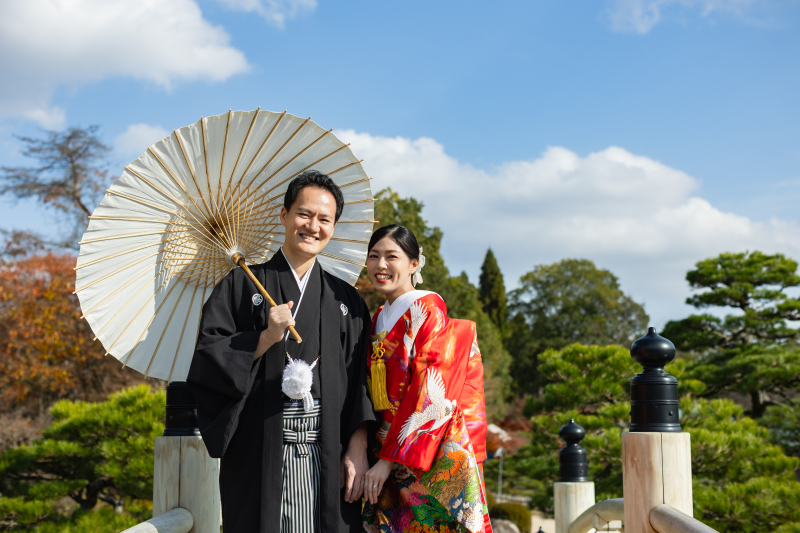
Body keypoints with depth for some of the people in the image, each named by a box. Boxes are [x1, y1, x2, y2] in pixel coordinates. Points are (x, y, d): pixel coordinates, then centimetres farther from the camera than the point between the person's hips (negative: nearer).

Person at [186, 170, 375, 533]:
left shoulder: (347, 300, 13)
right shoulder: (242, 285, 7)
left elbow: (360, 382, 9)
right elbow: (207, 356, 0)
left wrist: (357, 449, -1)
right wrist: (266, 338, -13)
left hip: (328, 460, 2)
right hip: (260, 456, -2)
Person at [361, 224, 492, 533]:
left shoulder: (427, 310, -8)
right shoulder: (379, 320, 15)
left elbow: (430, 392, -16)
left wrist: (390, 459, -19)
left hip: (431, 458, -7)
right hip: (387, 457, 7)